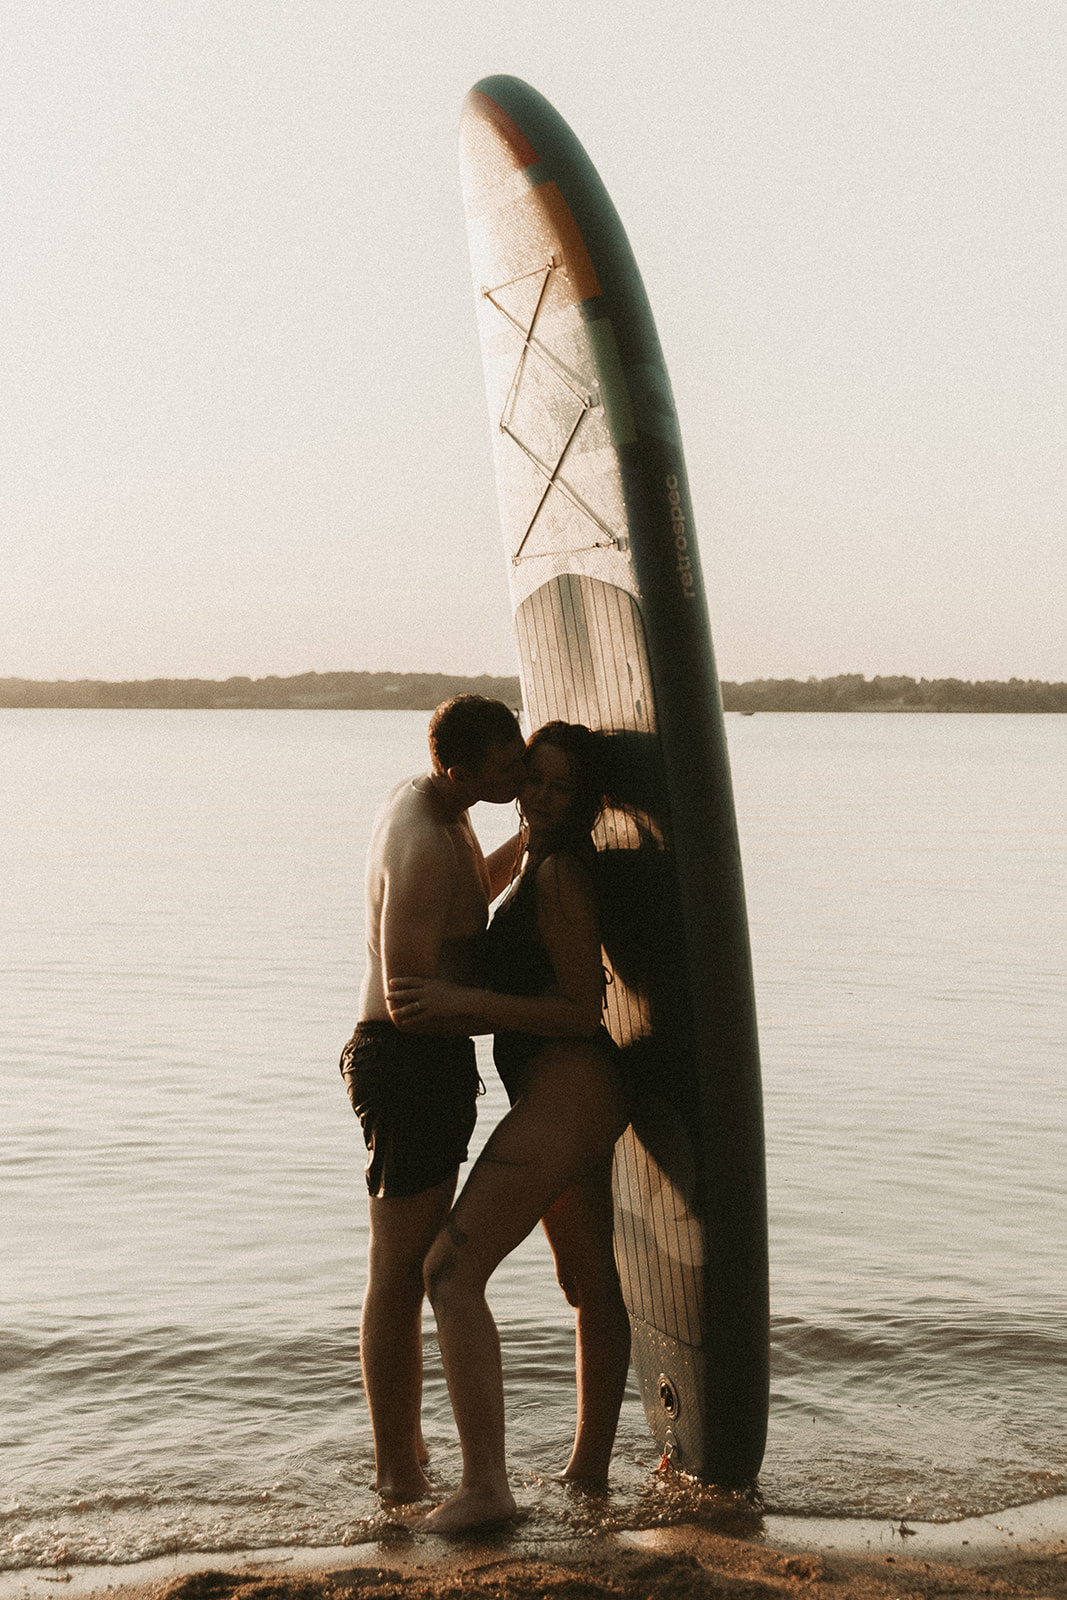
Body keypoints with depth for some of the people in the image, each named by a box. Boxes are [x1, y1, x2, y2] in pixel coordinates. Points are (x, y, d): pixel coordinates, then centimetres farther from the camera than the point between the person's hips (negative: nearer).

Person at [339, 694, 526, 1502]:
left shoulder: (426, 801, 7)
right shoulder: (421, 844, -24)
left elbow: (476, 888, 28)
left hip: (431, 1054, 11)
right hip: (411, 1061, -11)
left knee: (419, 1264, 18)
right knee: (400, 1270, -2)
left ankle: (407, 1451, 31)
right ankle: (398, 1471, 8)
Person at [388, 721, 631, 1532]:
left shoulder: (561, 873, -16)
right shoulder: (543, 864, 13)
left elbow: (582, 1011, -18)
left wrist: (460, 1000, -25)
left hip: (564, 1093, -11)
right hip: (584, 1098, 11)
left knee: (451, 1271, -13)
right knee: (591, 1285, 20)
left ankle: (485, 1485, -16)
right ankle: (590, 1465, 35)